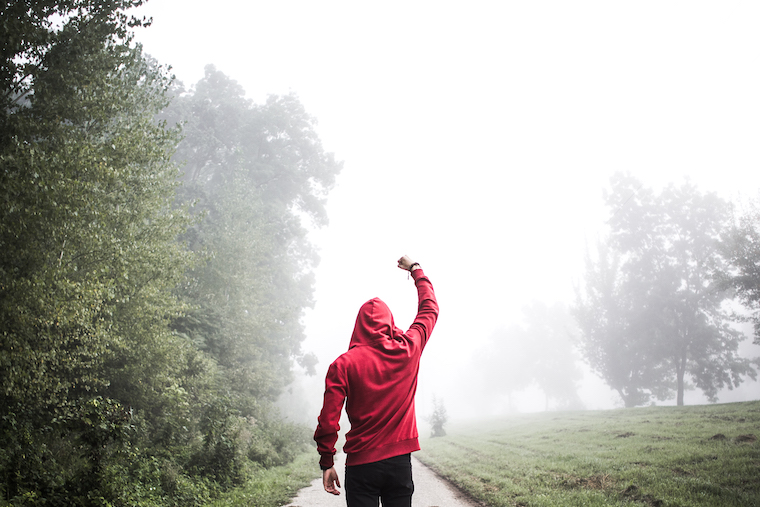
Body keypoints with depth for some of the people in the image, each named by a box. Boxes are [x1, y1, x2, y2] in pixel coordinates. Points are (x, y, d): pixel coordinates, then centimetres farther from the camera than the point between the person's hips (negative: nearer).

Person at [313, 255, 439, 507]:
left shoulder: (343, 364, -6)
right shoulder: (408, 350, 0)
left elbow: (328, 420, -9)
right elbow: (430, 308, 17)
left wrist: (326, 463, 2)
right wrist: (416, 269, 30)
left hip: (361, 464, -2)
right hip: (400, 460, 2)